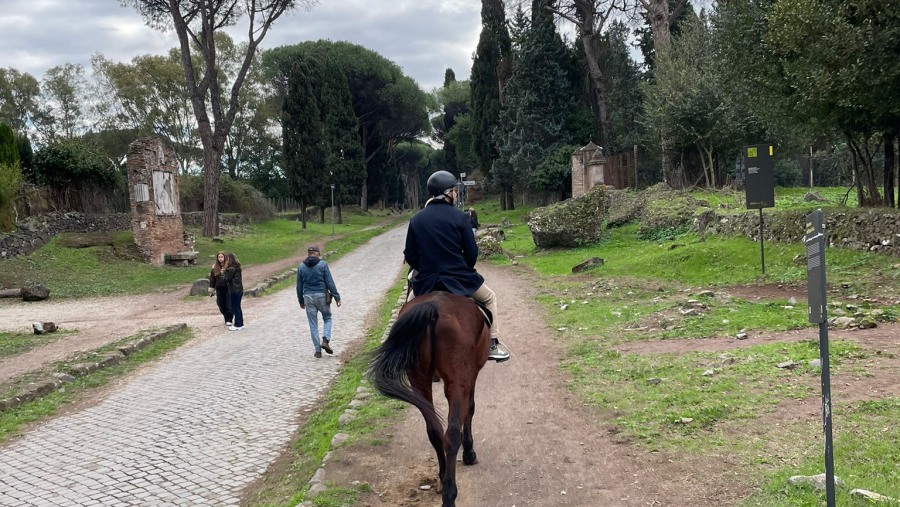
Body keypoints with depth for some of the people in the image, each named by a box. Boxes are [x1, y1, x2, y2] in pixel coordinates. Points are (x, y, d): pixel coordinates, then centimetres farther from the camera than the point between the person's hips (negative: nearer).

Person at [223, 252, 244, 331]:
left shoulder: (231, 268, -17)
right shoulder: (237, 267, 11)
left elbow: (227, 279, -16)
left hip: (234, 291, -9)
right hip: (239, 290, 9)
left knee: (235, 308, -1)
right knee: (237, 308, 16)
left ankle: (238, 325, 3)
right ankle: (240, 324, 22)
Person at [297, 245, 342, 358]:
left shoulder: (301, 267, 6)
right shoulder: (323, 264, -4)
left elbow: (299, 286, 10)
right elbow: (330, 283, -6)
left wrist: (301, 301, 20)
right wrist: (337, 297, -2)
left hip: (308, 297, 2)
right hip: (322, 296, -2)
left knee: (313, 324, 7)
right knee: (327, 318, 17)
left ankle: (318, 350, 6)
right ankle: (325, 340, -6)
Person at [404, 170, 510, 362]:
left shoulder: (416, 219, 2)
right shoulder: (459, 217, -8)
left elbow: (410, 256, 3)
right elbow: (472, 252, -6)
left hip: (426, 284, 3)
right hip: (457, 281, -3)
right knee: (489, 298, 22)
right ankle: (493, 345, 18)